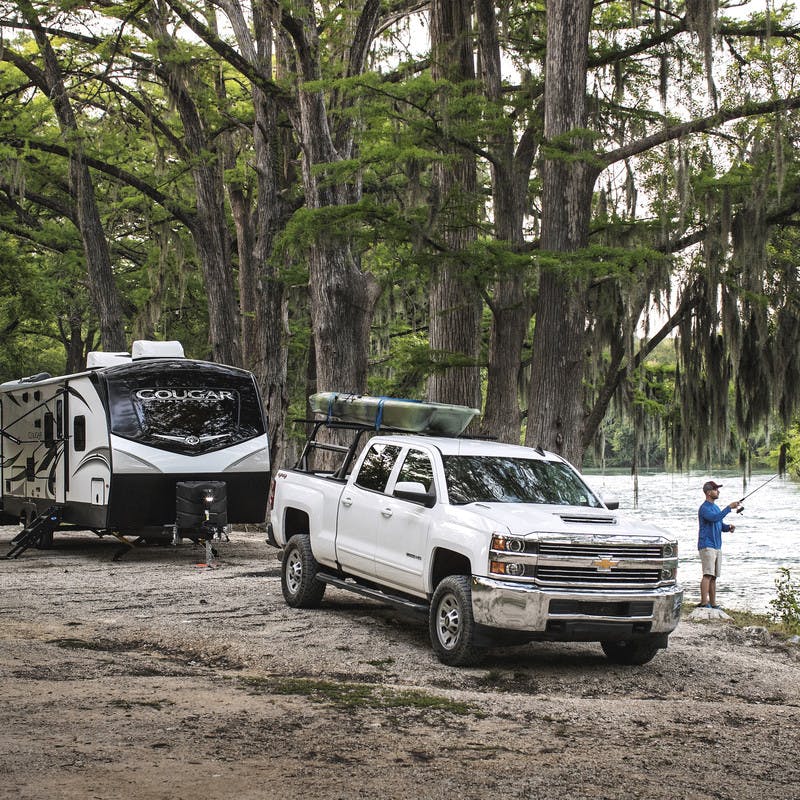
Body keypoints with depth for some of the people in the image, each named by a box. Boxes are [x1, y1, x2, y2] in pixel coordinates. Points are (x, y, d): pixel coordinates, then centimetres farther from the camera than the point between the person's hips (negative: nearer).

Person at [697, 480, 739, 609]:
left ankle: (713, 604, 11)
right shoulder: (704, 508, -11)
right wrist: (729, 507, -24)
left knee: (714, 577, 8)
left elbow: (720, 525, 20)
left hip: (717, 546, 9)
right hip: (706, 546, -9)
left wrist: (729, 527, -1)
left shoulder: (716, 507, 19)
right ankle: (704, 603, -21)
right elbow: (715, 518, -27)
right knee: (708, 575, -17)